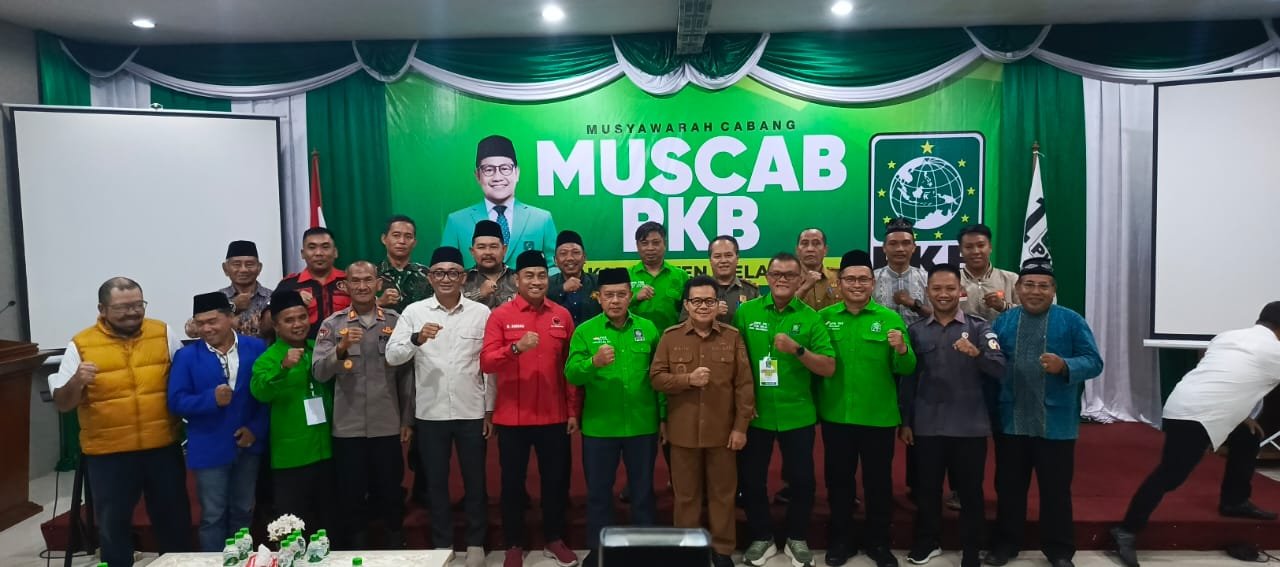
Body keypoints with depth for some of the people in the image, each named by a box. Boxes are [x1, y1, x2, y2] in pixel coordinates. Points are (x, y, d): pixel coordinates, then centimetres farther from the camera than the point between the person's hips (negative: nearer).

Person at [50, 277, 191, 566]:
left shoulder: (163, 333, 2)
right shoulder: (81, 345, -3)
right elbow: (61, 403, -1)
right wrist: (76, 382, -21)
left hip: (163, 448, 1)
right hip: (108, 454, -1)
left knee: (175, 519, 14)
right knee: (113, 524, 14)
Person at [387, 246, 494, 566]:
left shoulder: (481, 313, -1)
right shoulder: (414, 312, -1)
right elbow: (392, 357, -8)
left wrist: (490, 410, 2)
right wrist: (416, 339, -27)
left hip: (472, 412, 0)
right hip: (429, 413, 1)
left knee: (475, 481, 11)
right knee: (436, 482, 12)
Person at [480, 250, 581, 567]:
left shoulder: (562, 316, 4)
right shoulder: (500, 315, -3)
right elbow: (485, 362, -12)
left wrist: (574, 410, 4)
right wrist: (517, 348, -29)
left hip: (554, 416, 2)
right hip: (512, 418, -2)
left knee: (556, 480, 11)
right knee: (513, 482, 10)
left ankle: (555, 539, 30)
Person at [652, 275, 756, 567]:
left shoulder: (733, 337, 0)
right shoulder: (670, 336, 1)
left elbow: (744, 385, -1)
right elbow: (656, 377, -2)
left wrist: (741, 426, -4)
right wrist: (688, 379, -17)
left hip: (722, 430, 0)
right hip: (683, 431, 0)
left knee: (723, 492, 11)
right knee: (686, 493, 11)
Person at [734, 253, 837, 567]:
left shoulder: (810, 317, -3)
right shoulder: (746, 312, -2)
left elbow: (828, 367, -6)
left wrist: (798, 350, -21)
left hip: (797, 415, 0)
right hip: (755, 412, 1)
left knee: (802, 479, 8)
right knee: (752, 479, 10)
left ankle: (797, 538, 31)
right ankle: (762, 538, 30)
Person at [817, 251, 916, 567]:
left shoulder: (890, 318, -3)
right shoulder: (824, 317, -1)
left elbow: (907, 369, -7)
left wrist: (901, 350, -26)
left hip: (879, 416, -1)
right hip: (835, 415, 1)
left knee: (879, 480, 12)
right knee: (838, 479, 14)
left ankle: (878, 542, 31)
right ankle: (839, 540, 31)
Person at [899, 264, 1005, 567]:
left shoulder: (979, 327, 0)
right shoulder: (916, 331, 5)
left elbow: (1000, 369, -12)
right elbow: (908, 379, 7)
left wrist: (976, 353, -31)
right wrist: (905, 422, 5)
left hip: (969, 426, -1)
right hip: (927, 425, 2)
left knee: (970, 491, 8)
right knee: (927, 488, 12)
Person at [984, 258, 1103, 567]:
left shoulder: (1071, 321, -1)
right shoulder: (1003, 321, 6)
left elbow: (1094, 362, -7)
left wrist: (1064, 366, -24)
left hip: (1056, 424, -2)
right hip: (1011, 423, 2)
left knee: (1056, 490, 10)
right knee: (1009, 487, 13)